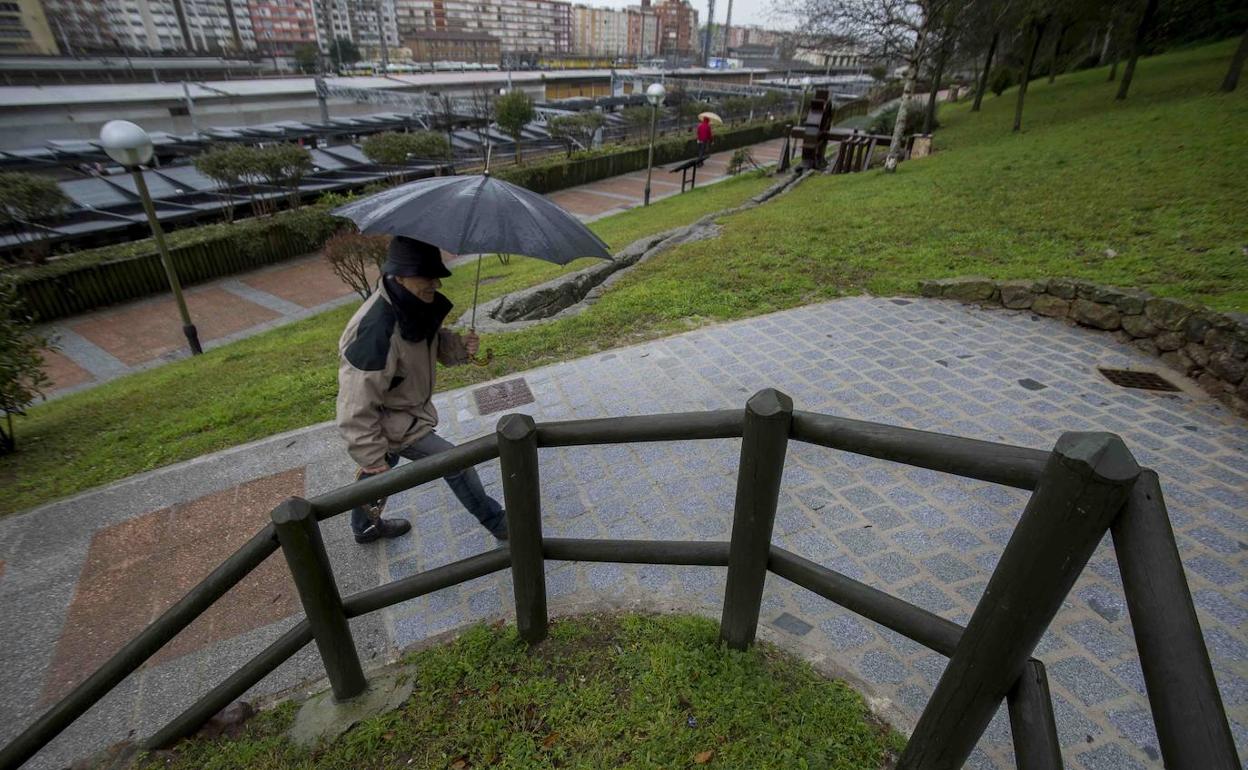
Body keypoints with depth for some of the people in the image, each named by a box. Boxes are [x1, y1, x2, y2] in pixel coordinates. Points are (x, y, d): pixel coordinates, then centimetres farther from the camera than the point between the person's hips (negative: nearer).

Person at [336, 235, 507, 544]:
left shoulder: (416, 305, -10)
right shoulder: (376, 331, -38)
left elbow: (432, 342, 9)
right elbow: (356, 405, -32)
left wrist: (459, 345, -14)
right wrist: (372, 458, -24)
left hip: (403, 409, 9)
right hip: (391, 424, -9)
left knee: (380, 470, 29)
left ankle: (365, 527, 56)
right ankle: (497, 524, 18)